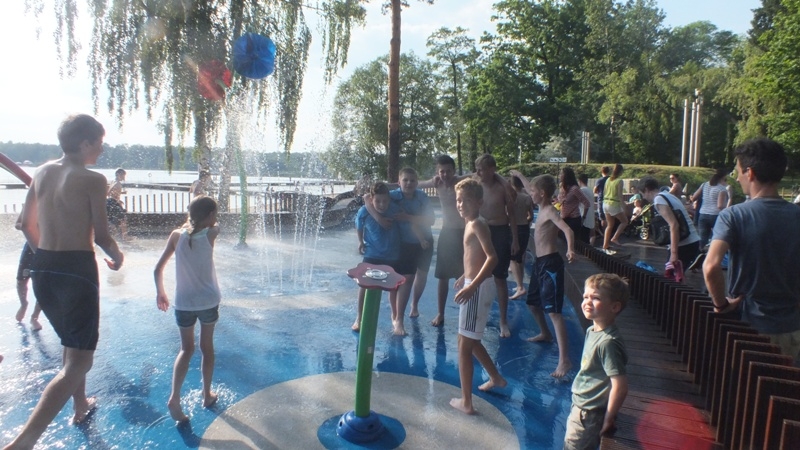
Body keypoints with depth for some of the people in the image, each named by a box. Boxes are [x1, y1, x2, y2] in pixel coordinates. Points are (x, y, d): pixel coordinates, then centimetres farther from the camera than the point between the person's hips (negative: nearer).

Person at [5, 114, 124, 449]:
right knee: (79, 360, -1)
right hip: (77, 269, -8)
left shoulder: (42, 173, 7)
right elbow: (101, 236, -11)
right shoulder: (92, 180, -12)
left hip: (43, 269, 8)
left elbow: (27, 225, 14)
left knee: (71, 342, 27)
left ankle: (80, 406, 43)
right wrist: (116, 256, 9)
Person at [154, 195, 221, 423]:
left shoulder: (177, 235, -7)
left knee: (186, 349, 15)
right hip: (208, 301, -1)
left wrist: (160, 293, 9)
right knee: (207, 347, 17)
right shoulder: (211, 234, -11)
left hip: (184, 303, 1)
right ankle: (207, 394, 28)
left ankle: (174, 396, -1)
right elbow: (214, 226, 15)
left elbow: (158, 269, -3)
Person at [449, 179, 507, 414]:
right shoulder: (472, 223, 11)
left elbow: (492, 257, -28)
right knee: (470, 341, 24)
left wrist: (472, 286, -32)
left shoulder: (477, 224, -17)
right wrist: (466, 276, 30)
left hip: (477, 289, -10)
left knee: (464, 345, -1)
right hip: (475, 285, 10)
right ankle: (496, 378, 42)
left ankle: (466, 402, 9)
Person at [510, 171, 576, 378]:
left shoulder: (550, 212, -16)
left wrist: (570, 250, -52)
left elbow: (567, 229, -34)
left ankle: (564, 360, -19)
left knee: (553, 311, -16)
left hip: (550, 264, -10)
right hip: (540, 262, 10)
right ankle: (545, 334, 47)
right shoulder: (542, 208, 11)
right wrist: (519, 175, 45)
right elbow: (530, 188, 31)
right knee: (533, 303, 24)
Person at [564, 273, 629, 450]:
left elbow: (620, 386, -29)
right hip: (580, 406, 9)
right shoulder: (592, 331, 0)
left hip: (588, 415, -9)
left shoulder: (607, 342, -28)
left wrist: (608, 419, -18)